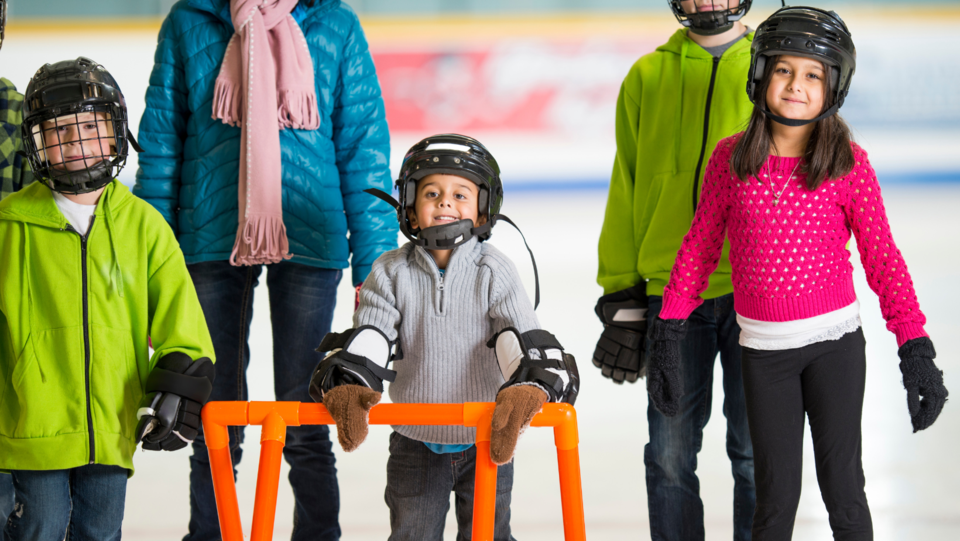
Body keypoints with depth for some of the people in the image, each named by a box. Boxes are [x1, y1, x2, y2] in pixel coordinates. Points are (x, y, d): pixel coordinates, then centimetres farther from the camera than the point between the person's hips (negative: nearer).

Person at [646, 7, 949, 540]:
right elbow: (699, 246, 10)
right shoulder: (731, 158, -1)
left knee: (842, 490, 2)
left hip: (835, 340, -1)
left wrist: (915, 349, -9)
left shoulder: (849, 165, -6)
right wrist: (669, 327, 9)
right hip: (764, 348, 1)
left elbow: (882, 257, -4)